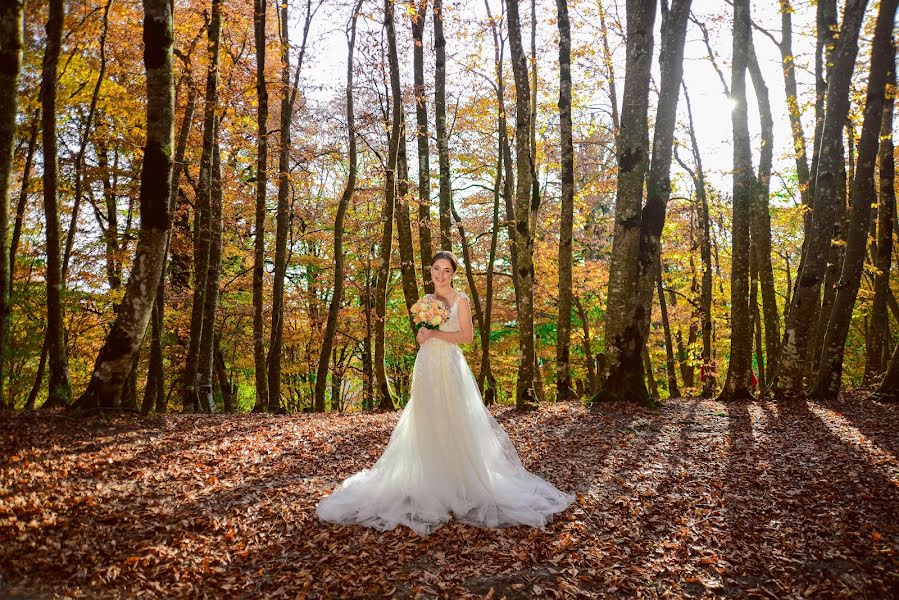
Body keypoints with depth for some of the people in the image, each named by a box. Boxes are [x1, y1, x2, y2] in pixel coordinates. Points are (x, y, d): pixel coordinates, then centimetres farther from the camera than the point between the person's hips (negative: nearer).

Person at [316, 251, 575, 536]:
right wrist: (422, 334, -3)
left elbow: (467, 336, -9)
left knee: (452, 424, -5)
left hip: (449, 366, -6)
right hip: (425, 366, 6)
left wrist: (436, 333, -16)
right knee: (425, 425, 8)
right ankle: (428, 481, 17)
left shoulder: (460, 299, -4)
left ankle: (459, 481, 5)